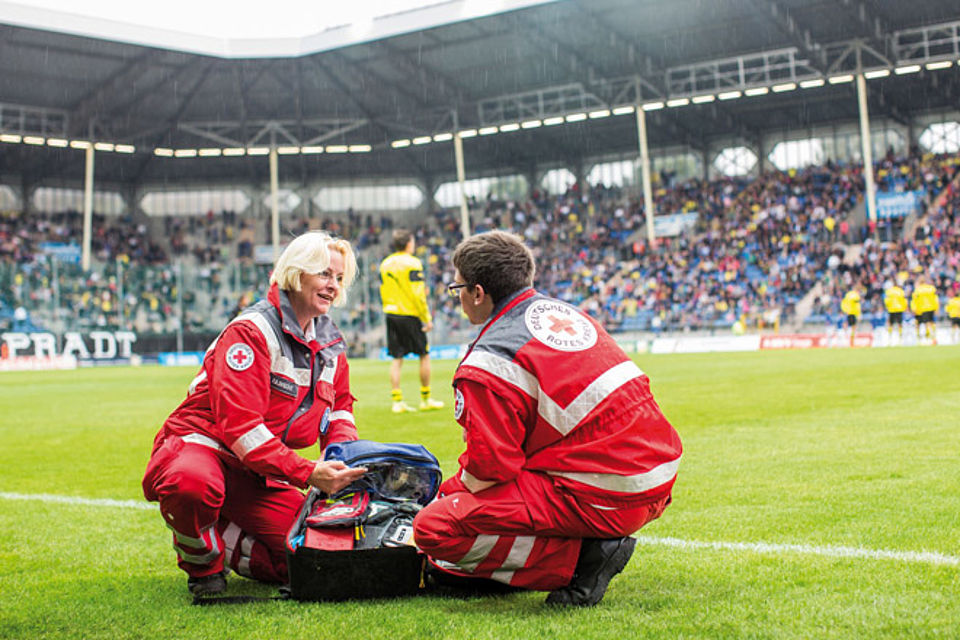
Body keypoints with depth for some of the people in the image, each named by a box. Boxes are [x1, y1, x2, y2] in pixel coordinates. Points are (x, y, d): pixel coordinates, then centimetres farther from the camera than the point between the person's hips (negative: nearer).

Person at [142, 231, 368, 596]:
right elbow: (240, 426, -26)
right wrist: (306, 473, -31)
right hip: (203, 442, -7)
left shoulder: (331, 343, 7)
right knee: (192, 484, -43)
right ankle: (201, 561, -9)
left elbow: (339, 406, 19)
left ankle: (219, 540, 15)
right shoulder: (252, 331, -18)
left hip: (258, 474, 7)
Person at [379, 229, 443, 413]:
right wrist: (427, 318, -7)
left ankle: (396, 401, 3)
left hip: (391, 315, 6)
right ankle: (426, 400, 11)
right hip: (410, 315, -6)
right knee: (424, 355, 6)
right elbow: (418, 294, -13)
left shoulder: (385, 264, 9)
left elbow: (383, 292, 13)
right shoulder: (412, 263, -10)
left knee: (396, 359, 7)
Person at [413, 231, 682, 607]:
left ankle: (581, 560, -10)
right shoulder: (566, 312, 14)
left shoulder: (489, 363, -13)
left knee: (434, 529, -11)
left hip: (604, 501, -9)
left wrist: (448, 494, 7)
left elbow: (488, 470, -15)